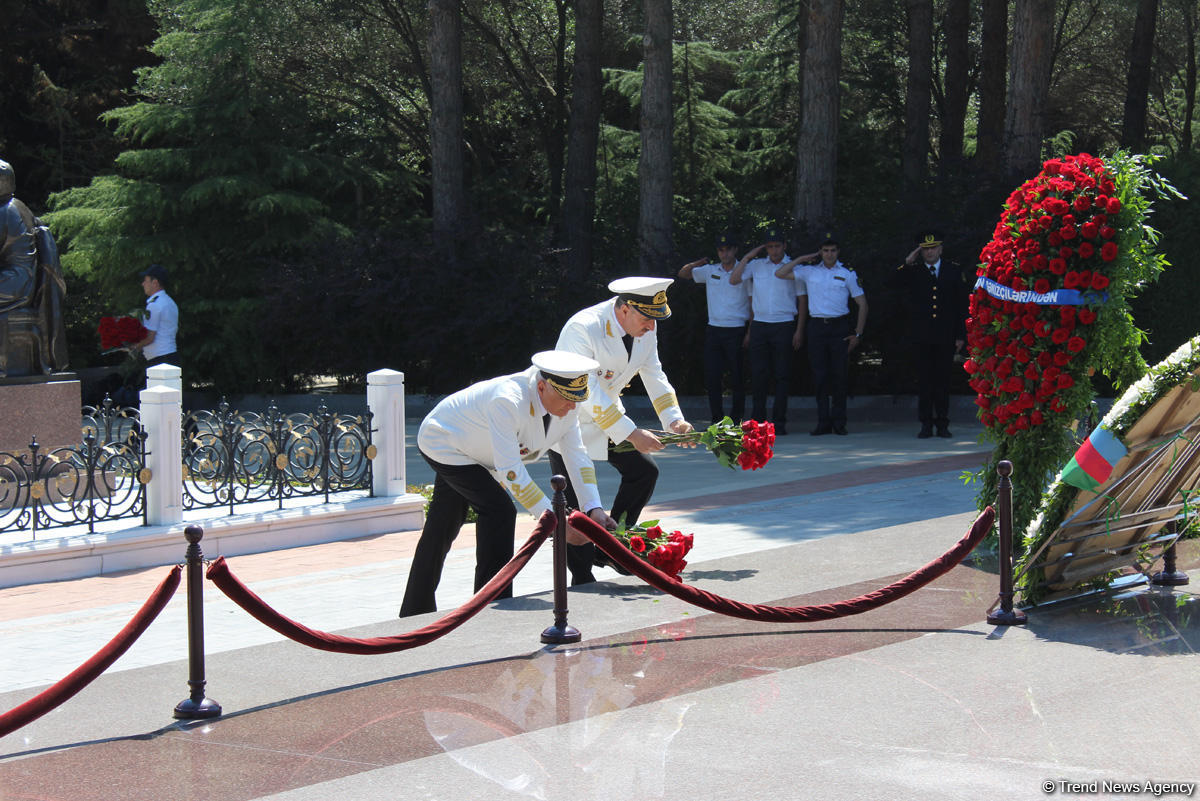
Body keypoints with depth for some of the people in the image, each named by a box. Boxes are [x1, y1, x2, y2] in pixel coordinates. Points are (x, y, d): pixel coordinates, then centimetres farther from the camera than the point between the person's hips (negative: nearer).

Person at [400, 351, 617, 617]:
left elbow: (577, 456, -12)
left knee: (443, 527, 17)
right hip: (441, 442, -8)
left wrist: (594, 508, -25)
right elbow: (510, 471, -43)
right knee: (499, 511, -21)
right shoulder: (508, 401, -42)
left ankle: (415, 611, 30)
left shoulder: (567, 404, -18)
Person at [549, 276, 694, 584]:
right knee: (575, 500, -8)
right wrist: (631, 434, -35)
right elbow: (587, 393, -33)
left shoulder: (644, 327, -8)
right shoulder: (583, 329, -32)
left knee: (644, 471, 3)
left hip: (608, 411, 7)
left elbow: (654, 374, 0)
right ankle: (582, 579, 0)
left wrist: (674, 419, -15)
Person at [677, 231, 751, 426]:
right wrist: (696, 264, -2)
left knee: (737, 378, -1)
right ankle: (717, 420, 9)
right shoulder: (710, 271, 10)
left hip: (736, 331, -4)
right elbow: (682, 274, 20)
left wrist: (749, 333, -7)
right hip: (713, 329, 4)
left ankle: (736, 420, 6)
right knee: (711, 377, 3)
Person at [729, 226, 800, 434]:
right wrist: (747, 257, 1)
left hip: (783, 326, -2)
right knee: (758, 374, 0)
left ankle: (779, 422, 2)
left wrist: (798, 331, 1)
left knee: (781, 375, -2)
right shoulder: (756, 265, 11)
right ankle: (758, 419, 9)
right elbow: (733, 280, 1)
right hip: (759, 324, 2)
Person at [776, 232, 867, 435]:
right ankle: (823, 422, 2)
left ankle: (839, 422, 6)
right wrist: (801, 260, 5)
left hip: (840, 327, -1)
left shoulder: (847, 274, 5)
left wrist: (858, 334, 1)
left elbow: (862, 304, 7)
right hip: (816, 327, 1)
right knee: (819, 375, -1)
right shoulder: (809, 272, 10)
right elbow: (780, 273, 7)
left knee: (839, 375, -1)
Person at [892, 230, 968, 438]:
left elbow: (962, 305, 8)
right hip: (921, 337, 0)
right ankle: (926, 424, 6)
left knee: (943, 380, 3)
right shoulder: (913, 272, 8)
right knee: (924, 380, 1)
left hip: (945, 337, 0)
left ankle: (942, 424, 10)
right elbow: (895, 283, -9)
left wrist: (961, 335, 3)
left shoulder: (954, 271, 9)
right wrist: (907, 263, -13)